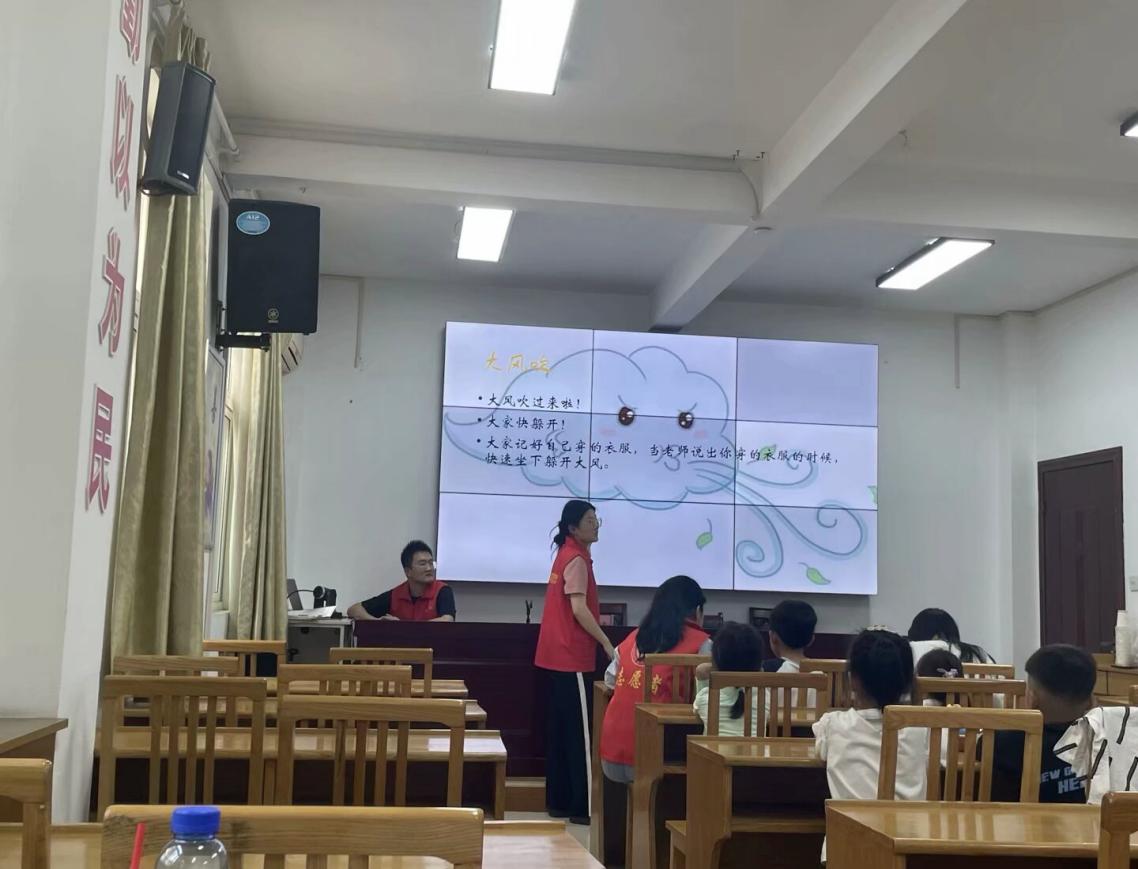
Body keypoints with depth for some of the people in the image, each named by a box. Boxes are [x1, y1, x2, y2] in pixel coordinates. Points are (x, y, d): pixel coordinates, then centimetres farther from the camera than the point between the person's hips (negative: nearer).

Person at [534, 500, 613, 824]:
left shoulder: (566, 554, 16)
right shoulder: (577, 560, -14)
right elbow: (578, 609, -21)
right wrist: (607, 643, -18)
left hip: (559, 654, 10)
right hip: (573, 656, -10)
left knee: (562, 727, 12)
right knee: (580, 730, -6)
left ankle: (559, 800, 18)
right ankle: (582, 806, -3)